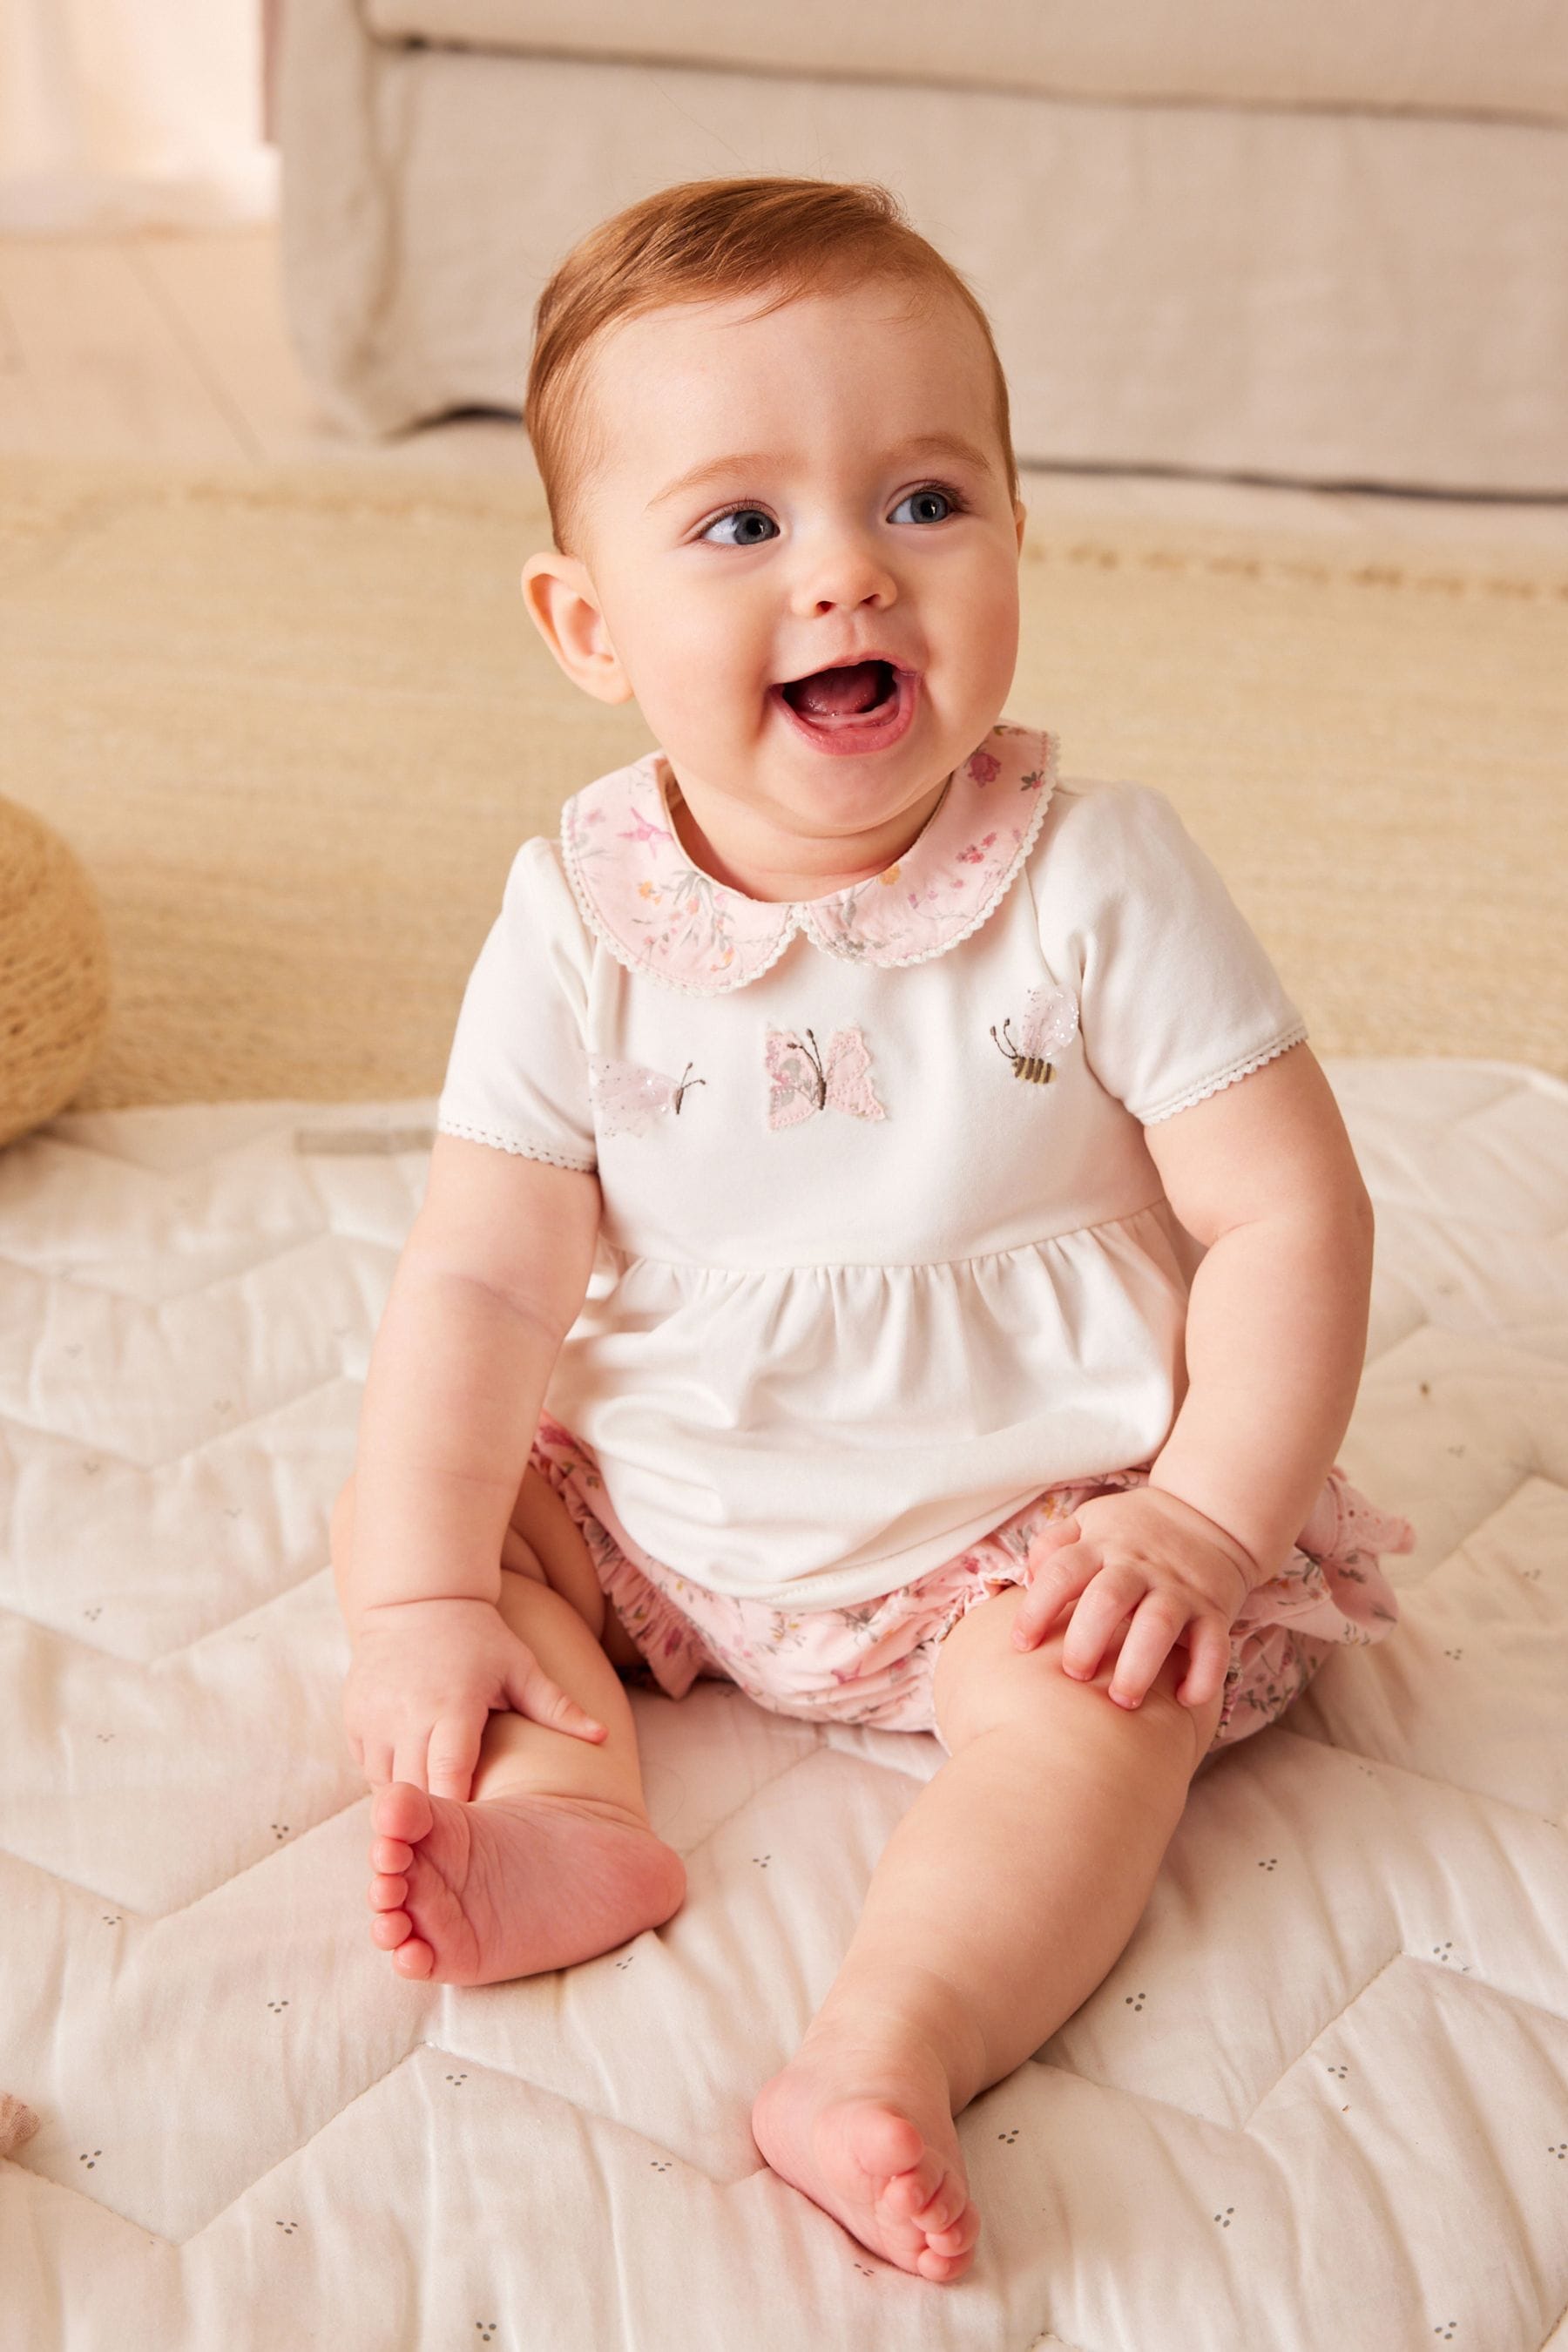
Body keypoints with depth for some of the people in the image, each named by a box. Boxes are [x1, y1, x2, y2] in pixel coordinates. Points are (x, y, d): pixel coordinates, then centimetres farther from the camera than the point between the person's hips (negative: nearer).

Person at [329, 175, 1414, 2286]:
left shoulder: (1099, 883, -17)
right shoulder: (581, 922, -11)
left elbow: (1291, 1215, -14)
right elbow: (486, 1276, -10)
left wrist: (1208, 1522, -21)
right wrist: (426, 1595, -16)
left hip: (1023, 1525, -3)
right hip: (660, 1509, 4)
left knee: (1097, 1700, -28)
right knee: (394, 1490, -4)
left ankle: (894, 2044, -34)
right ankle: (567, 1800, -19)